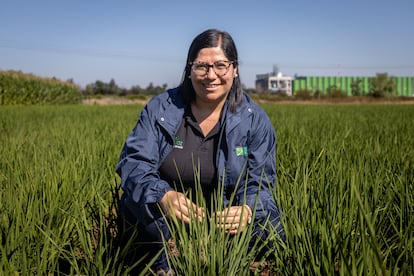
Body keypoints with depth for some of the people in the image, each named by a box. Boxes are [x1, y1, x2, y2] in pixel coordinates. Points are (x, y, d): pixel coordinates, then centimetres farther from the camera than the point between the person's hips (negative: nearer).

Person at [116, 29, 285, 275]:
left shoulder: (255, 120, -7)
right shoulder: (160, 109, -8)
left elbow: (259, 184, -10)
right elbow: (133, 162, -16)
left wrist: (248, 210, -36)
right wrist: (162, 195, -38)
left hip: (226, 217, 1)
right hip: (163, 219, -1)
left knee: (270, 233, -24)